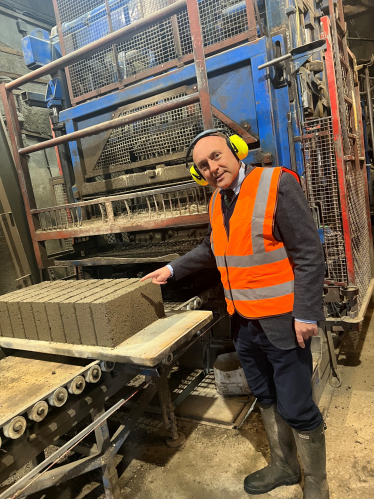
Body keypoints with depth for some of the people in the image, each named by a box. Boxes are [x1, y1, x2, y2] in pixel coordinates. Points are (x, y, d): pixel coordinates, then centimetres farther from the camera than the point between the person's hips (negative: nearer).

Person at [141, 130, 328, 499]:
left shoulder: (277, 184, -15)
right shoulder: (217, 202, 6)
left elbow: (309, 254, -16)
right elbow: (211, 249, 23)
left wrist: (306, 314, -18)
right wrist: (173, 269, 20)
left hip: (281, 322, -7)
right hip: (243, 323, 7)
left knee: (296, 408, 6)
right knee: (266, 399, 21)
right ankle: (283, 467, 44)